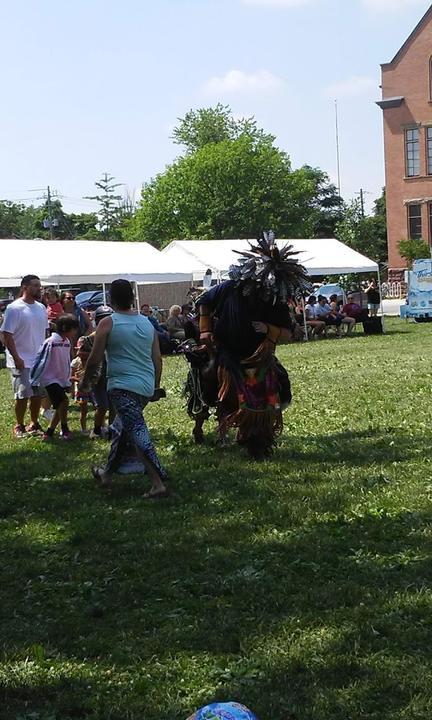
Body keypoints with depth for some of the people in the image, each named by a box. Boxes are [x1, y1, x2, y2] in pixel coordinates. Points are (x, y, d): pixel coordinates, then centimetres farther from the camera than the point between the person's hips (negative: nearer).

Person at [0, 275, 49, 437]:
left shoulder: (41, 308, 9)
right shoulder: (14, 308, -12)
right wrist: (16, 358, -19)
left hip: (40, 360, 6)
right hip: (22, 361, -6)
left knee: (38, 394, 11)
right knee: (22, 395, -2)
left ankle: (34, 424, 25)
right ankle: (19, 426, 13)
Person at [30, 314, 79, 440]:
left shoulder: (67, 342, 6)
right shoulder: (51, 342, -19)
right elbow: (41, 360, -16)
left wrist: (67, 382, 19)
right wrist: (34, 380, -13)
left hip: (61, 380, 9)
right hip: (50, 379, -9)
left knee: (60, 407, 10)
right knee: (63, 401, -20)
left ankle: (49, 433, 21)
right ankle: (65, 430, -4)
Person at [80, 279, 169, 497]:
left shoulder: (108, 323, -6)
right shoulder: (147, 323, 11)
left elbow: (94, 359, -5)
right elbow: (157, 359, 13)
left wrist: (85, 380, 12)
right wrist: (156, 387, 23)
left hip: (123, 387, -7)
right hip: (146, 387, 7)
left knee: (138, 433, -12)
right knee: (123, 427, 23)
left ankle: (158, 484, -21)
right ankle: (107, 473, 37)